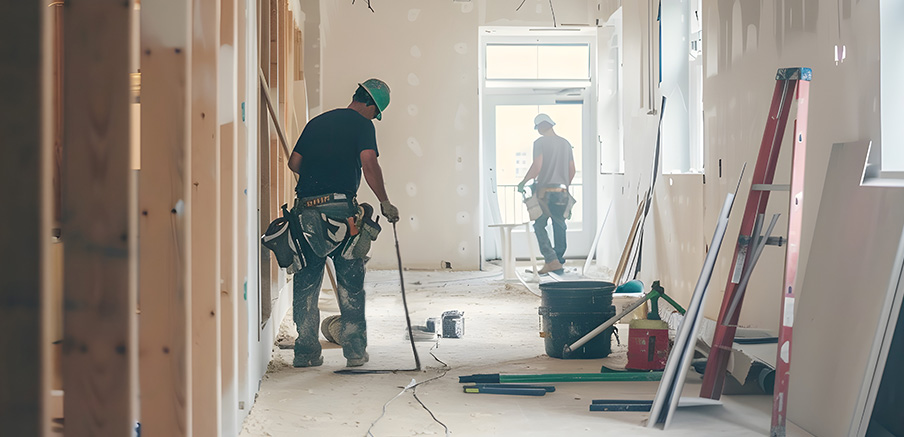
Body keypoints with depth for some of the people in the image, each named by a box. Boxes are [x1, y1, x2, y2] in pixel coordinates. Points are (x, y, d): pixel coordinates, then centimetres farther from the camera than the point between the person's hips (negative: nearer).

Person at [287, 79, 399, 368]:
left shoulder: (316, 122, 19)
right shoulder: (361, 124, 2)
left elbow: (294, 162, 19)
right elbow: (369, 162, -13)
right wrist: (385, 202, -9)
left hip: (306, 210, 5)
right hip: (340, 210, -5)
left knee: (306, 282, 9)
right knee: (351, 283, 5)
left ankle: (305, 352, 10)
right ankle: (355, 350, 7)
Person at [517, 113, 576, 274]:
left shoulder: (540, 142, -5)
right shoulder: (565, 143, 13)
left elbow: (537, 167, -15)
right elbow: (572, 170, 14)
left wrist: (523, 182, -3)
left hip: (545, 191, -5)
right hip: (562, 192, 6)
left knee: (539, 226, 0)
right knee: (559, 227, 11)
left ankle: (551, 260, -12)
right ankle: (560, 260, 13)